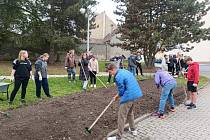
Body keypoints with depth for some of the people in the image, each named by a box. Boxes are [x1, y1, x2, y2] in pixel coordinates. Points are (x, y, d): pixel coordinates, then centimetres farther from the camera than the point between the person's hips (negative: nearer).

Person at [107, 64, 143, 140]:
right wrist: (119, 95, 19)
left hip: (128, 96, -10)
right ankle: (133, 130, 42)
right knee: (130, 113, 28)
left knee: (122, 116, -1)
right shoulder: (125, 71, 14)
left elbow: (121, 91, -11)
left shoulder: (118, 76, -16)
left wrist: (117, 97, 10)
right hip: (135, 94, 10)